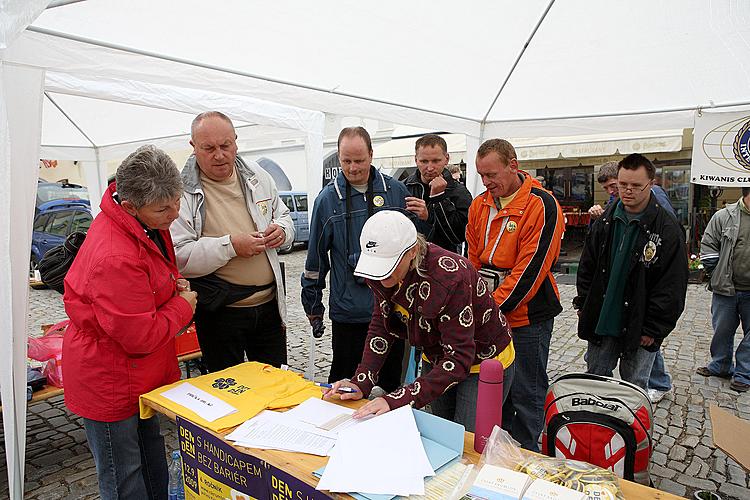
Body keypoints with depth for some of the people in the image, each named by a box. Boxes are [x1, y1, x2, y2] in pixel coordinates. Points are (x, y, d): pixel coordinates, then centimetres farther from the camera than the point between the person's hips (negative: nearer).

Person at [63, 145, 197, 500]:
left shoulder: (148, 222, -5)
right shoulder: (117, 258, -35)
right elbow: (141, 338, -27)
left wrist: (173, 284, -1)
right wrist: (183, 306, -14)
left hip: (140, 373, 9)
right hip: (109, 382, -9)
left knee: (152, 462, 26)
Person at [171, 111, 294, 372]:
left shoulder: (258, 176, 5)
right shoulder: (182, 191, -11)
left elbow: (284, 217, 18)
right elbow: (177, 256, -17)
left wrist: (282, 231, -5)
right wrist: (230, 245, -25)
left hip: (269, 303, 4)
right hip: (219, 311, -4)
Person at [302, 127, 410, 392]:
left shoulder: (396, 191, 0)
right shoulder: (328, 198, -2)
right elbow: (316, 257, 4)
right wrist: (313, 304, 9)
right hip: (348, 310, -1)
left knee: (391, 381, 16)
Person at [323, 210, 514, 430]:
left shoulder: (449, 278, -37)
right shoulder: (383, 271, -17)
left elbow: (459, 359, -35)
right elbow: (381, 326, -6)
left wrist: (397, 400, -40)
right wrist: (361, 384, -18)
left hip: (483, 361, -6)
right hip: (438, 358, 6)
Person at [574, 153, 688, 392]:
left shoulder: (668, 229, -10)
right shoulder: (605, 220, 4)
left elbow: (672, 287, -10)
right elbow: (586, 266, 11)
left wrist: (653, 330, -11)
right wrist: (583, 304, 6)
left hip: (639, 328, -4)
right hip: (600, 321, 4)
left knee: (634, 388, 9)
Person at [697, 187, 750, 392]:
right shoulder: (724, 217, -3)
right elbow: (707, 247, 2)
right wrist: (720, 274, -2)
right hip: (726, 289, 0)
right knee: (722, 330, 12)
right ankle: (721, 366, 30)